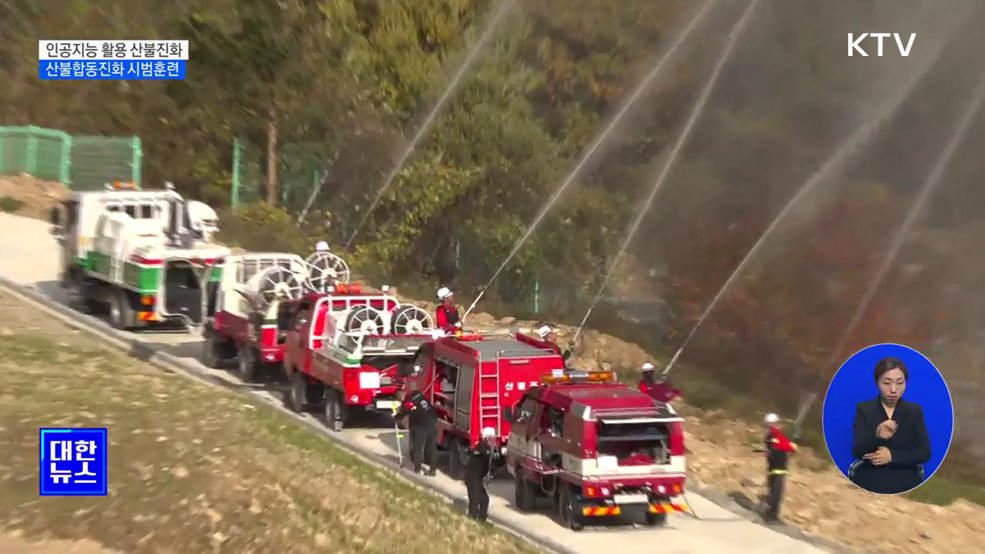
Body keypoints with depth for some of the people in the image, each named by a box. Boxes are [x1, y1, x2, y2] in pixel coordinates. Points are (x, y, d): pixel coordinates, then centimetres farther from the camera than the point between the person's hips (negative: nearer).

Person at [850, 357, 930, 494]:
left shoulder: (914, 410, 8)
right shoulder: (863, 409, 4)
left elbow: (925, 453, 2)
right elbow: (857, 452, -7)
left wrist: (892, 455, -12)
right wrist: (877, 435, -26)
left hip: (905, 482, 1)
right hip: (870, 482, -1)